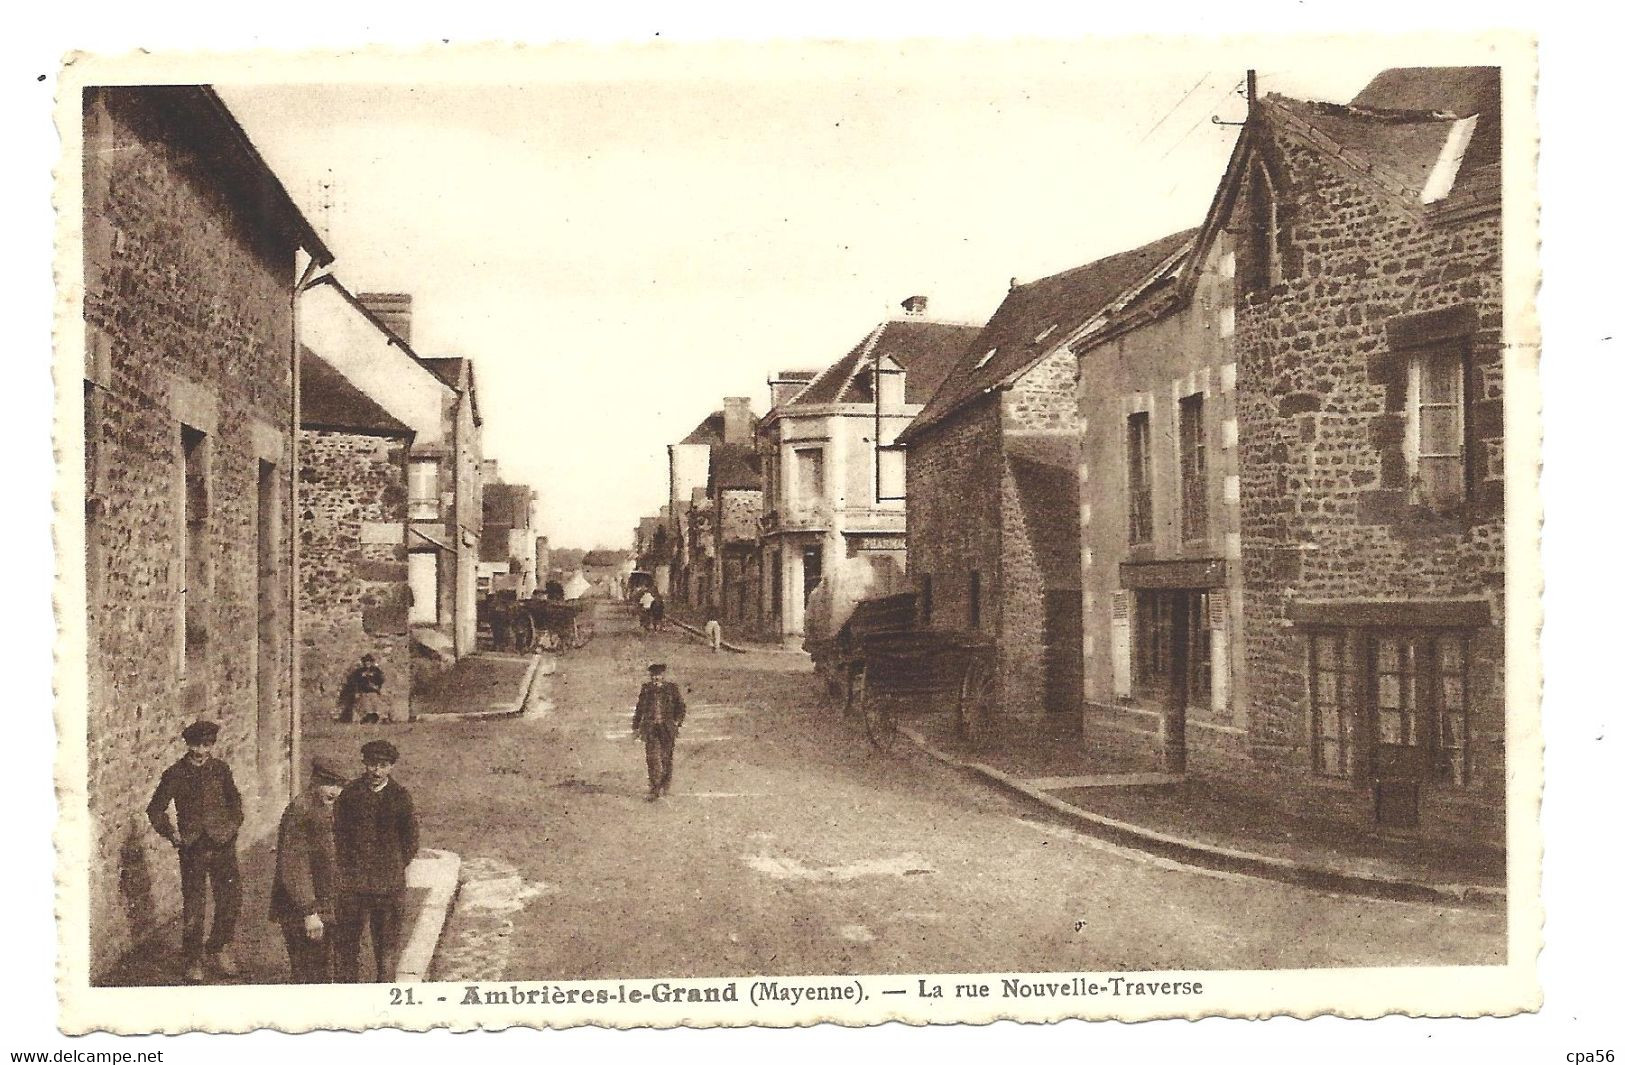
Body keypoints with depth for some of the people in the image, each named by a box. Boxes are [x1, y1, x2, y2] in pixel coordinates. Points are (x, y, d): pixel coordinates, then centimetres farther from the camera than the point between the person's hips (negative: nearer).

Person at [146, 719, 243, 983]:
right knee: (193, 907, 1)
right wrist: (172, 835, -1)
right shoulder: (175, 774, -4)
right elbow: (155, 809, 5)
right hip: (193, 848, -2)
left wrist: (234, 824, 9)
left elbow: (235, 799, 19)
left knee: (231, 900, 4)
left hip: (223, 844, 3)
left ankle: (218, 949, 25)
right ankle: (193, 962, 14)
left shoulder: (221, 769, 3)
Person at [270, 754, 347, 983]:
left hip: (321, 909, 10)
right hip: (301, 912, -10)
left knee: (323, 973, 16)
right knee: (308, 975, -5)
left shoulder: (325, 810, 12)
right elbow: (293, 866, -22)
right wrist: (309, 912, -24)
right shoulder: (299, 811, -18)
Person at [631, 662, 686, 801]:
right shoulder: (646, 689, 8)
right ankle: (654, 790, -7)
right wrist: (635, 727, 14)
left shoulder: (672, 688, 3)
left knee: (666, 758, 5)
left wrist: (677, 721, -3)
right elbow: (639, 709, 16)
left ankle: (665, 784, 28)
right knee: (652, 758, -8)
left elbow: (681, 707, 9)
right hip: (650, 727, 1)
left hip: (667, 728, -1)